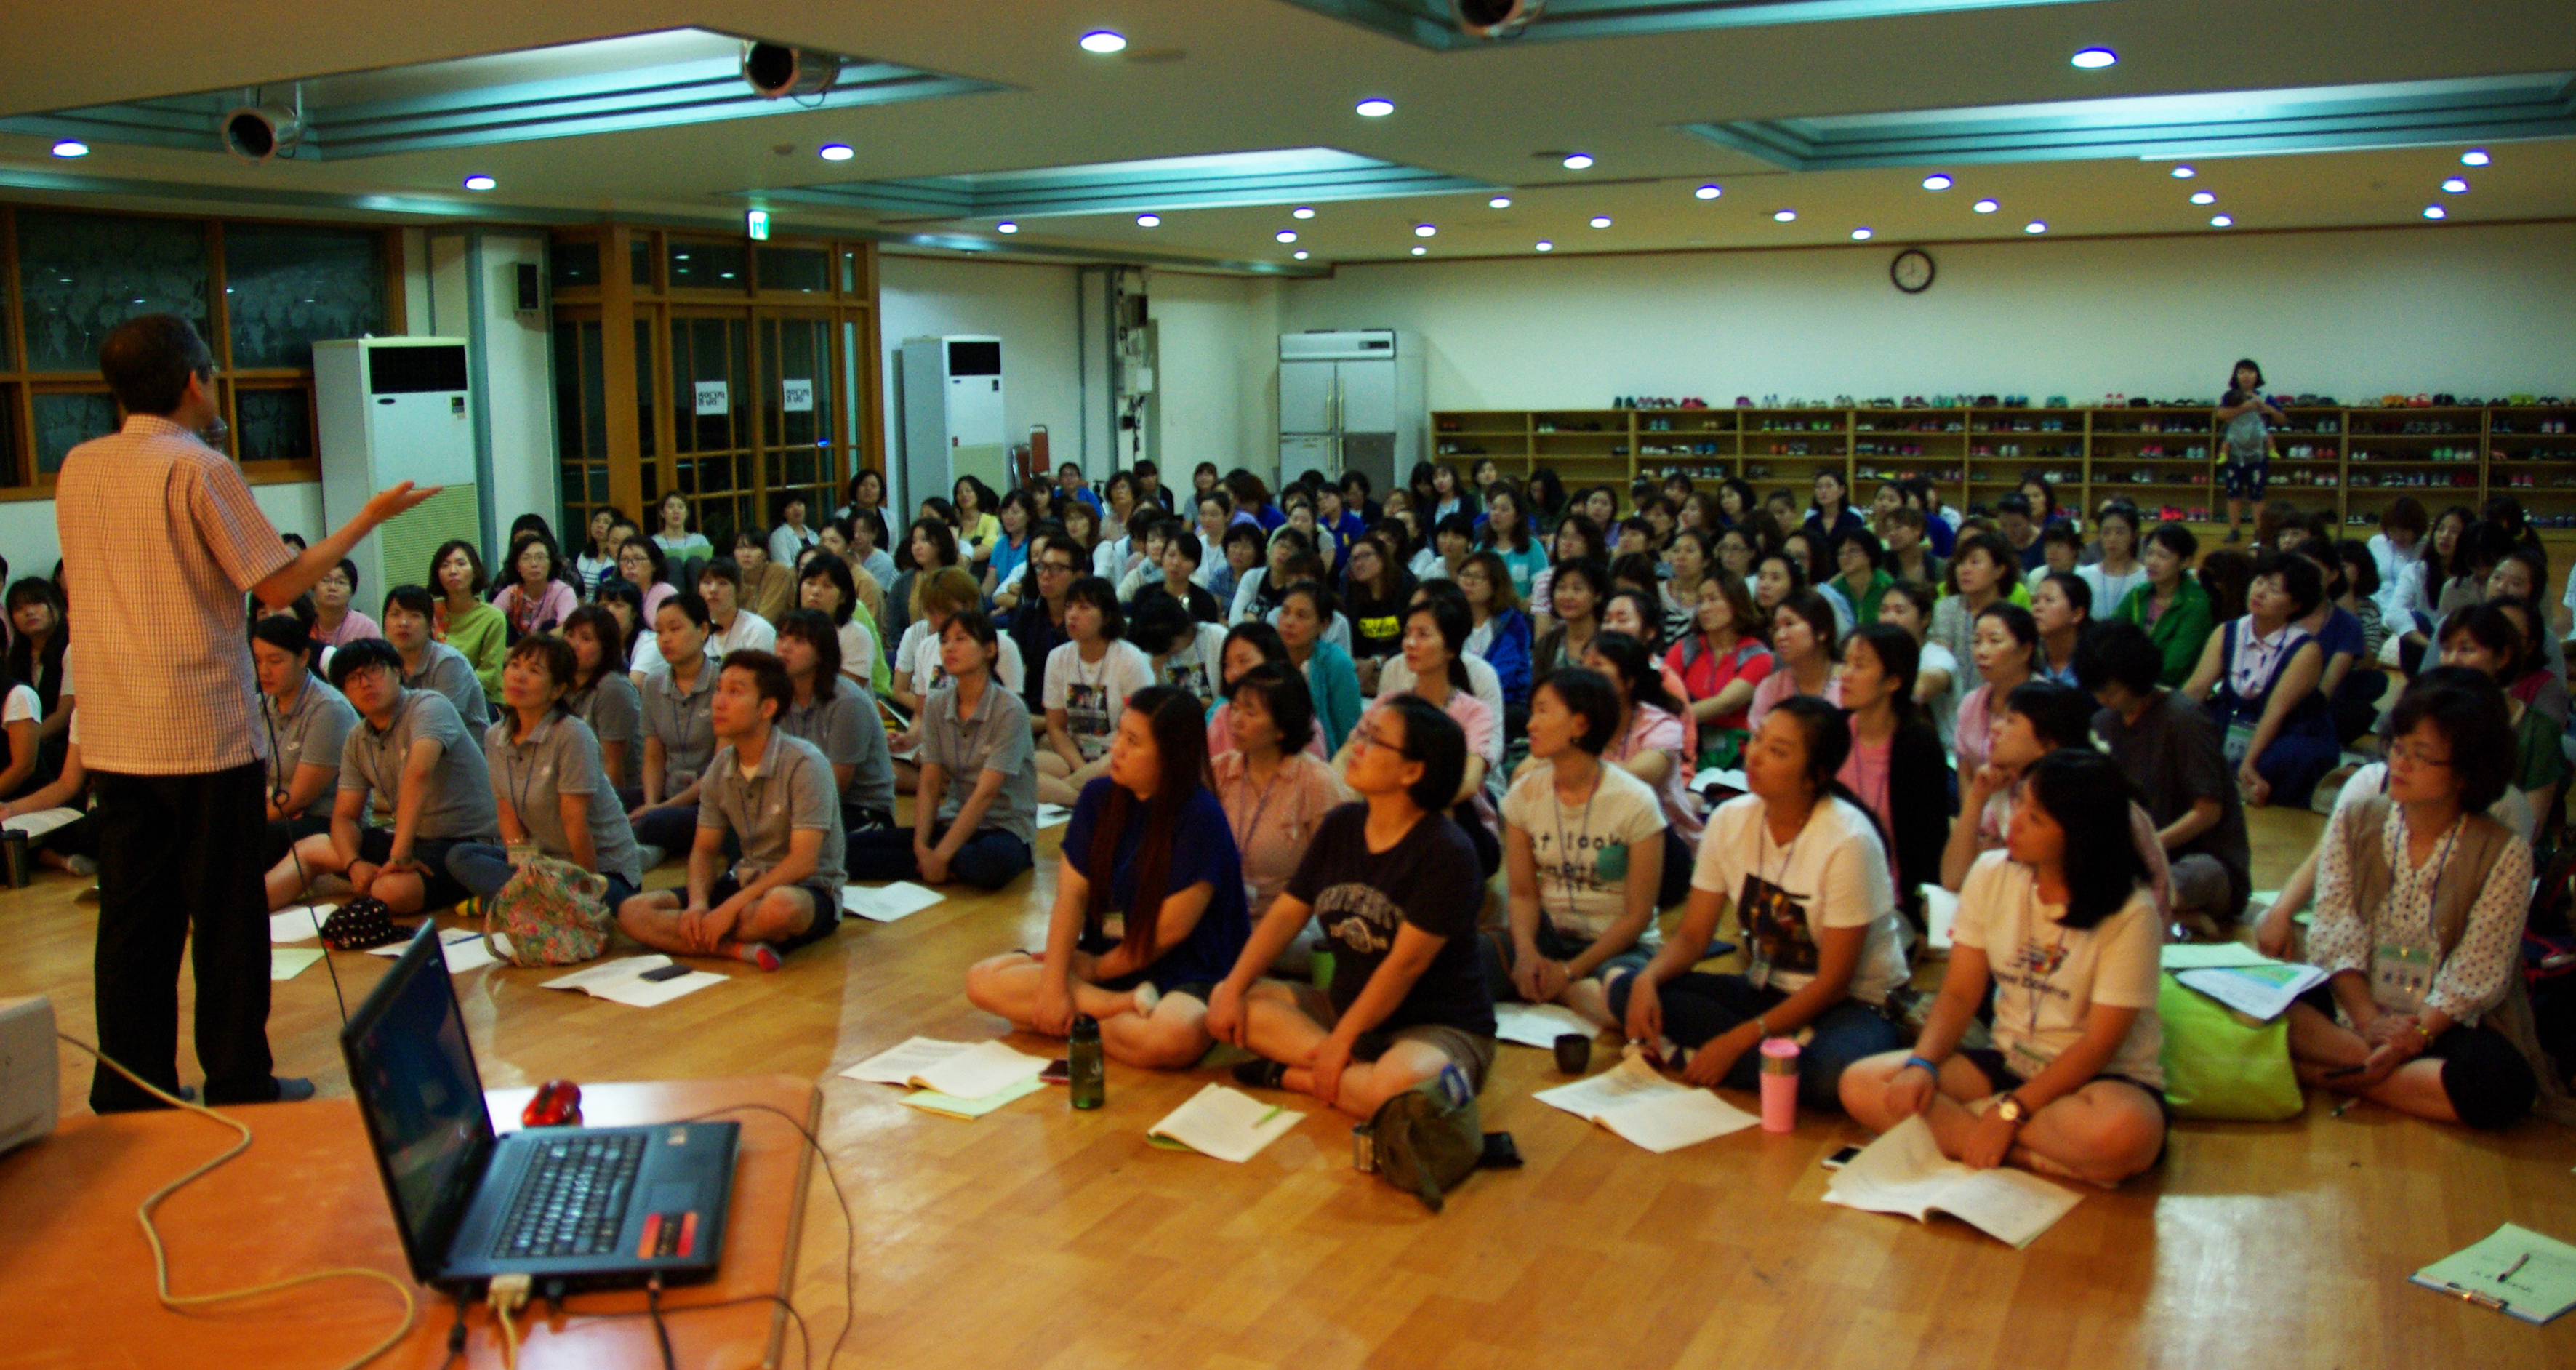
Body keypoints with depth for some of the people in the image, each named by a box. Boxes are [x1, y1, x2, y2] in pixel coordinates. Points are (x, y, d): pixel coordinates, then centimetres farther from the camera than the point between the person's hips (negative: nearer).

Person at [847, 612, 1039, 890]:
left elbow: (986, 794, -18)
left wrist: (941, 855, -23)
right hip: (952, 822, 4)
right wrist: (921, 846, -15)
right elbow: (929, 785, 0)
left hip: (1005, 826, -4)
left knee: (991, 864, -42)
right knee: (851, 848, -16)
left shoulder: (1009, 709, -12)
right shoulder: (936, 705, 5)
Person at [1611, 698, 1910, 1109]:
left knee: (1831, 1072, -41)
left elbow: (1833, 983, -18)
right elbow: (1692, 936, 0)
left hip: (1855, 1003, -6)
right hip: (1768, 991, 6)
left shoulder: (1849, 841, -21)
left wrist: (1739, 1040, -23)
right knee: (1628, 991, -15)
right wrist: (1649, 979, -22)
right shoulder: (1730, 820, -5)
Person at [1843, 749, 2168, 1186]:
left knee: (2119, 1135, -41)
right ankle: (2040, 1159, -19)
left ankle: (1956, 1125, -18)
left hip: (2104, 1078, -4)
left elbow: (2100, 1043, -17)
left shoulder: (2130, 913, -15)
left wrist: (2010, 1112, -24)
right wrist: (1922, 1064, -19)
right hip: (2007, 1063, 5)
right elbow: (1960, 993, -1)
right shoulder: (1992, 874, -1)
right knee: (1861, 1085, -16)